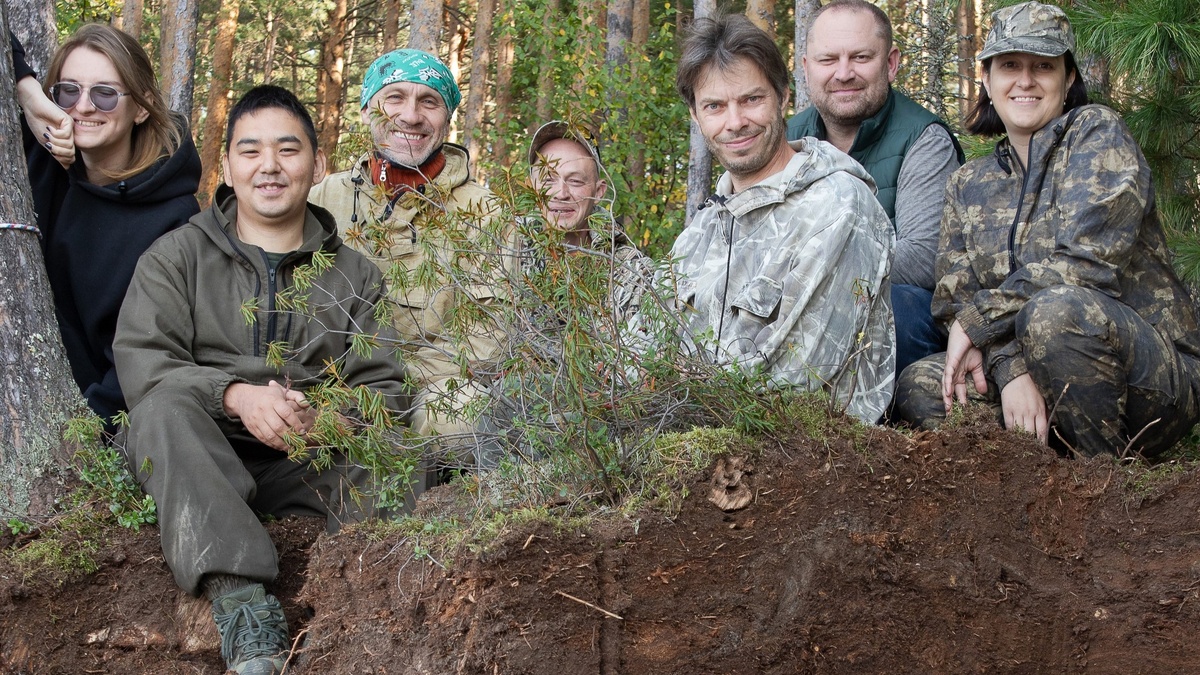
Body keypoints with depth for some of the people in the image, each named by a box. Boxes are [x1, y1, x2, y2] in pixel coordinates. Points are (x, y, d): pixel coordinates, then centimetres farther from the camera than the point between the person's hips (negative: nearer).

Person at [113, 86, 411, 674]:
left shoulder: (353, 275, 15)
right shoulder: (176, 256, 10)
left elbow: (385, 392, 8)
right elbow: (140, 361, -4)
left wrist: (325, 418, -16)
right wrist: (236, 396, -22)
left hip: (305, 468, 1)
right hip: (196, 462, -1)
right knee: (164, 406, -35)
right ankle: (240, 599, -45)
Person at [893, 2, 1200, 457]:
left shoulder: (1097, 133, -3)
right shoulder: (969, 187, 13)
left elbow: (1083, 262, -17)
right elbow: (957, 298, 0)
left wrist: (978, 318, -12)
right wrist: (1010, 370, -20)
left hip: (1159, 379, -5)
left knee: (1057, 309, -35)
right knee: (919, 386, -17)